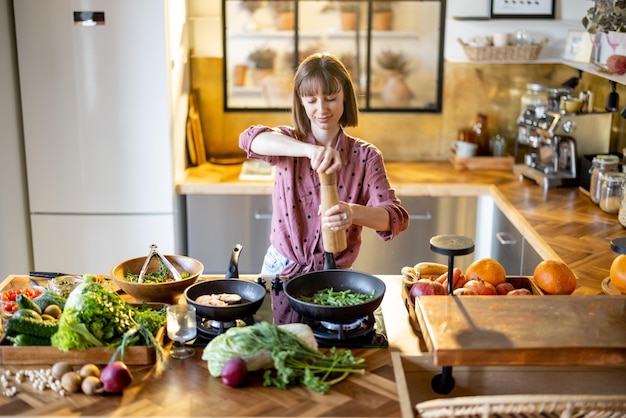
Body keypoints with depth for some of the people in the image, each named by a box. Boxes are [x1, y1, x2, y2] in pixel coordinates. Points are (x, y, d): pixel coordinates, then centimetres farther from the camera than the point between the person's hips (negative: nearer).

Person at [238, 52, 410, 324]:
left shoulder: (365, 156, -2)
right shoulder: (289, 143, -1)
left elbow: (396, 218, -13)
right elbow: (249, 138, -24)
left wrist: (354, 213, -35)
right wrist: (310, 149, -40)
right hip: (282, 272, 0)